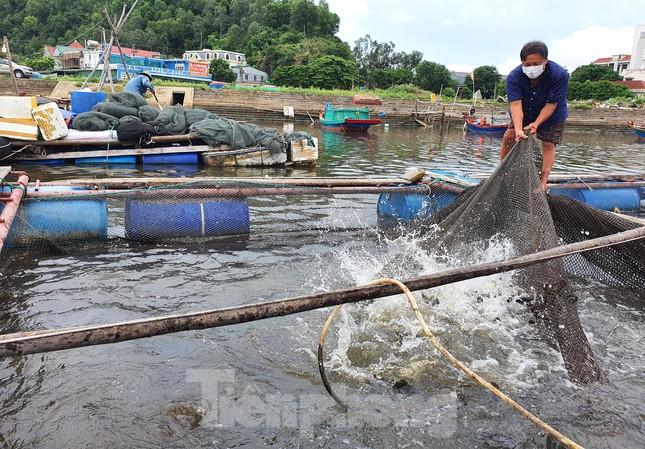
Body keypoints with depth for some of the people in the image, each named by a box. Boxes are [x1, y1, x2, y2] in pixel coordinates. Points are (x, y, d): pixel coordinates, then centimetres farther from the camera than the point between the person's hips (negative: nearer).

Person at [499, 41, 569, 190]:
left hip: (552, 114, -2)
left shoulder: (560, 75, -32)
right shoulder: (514, 77, -29)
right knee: (508, 137, -5)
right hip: (525, 113, 2)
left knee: (548, 144, -7)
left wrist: (536, 124, -38)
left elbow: (551, 104, -28)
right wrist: (518, 129, -48)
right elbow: (516, 104, -36)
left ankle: (543, 182, -5)